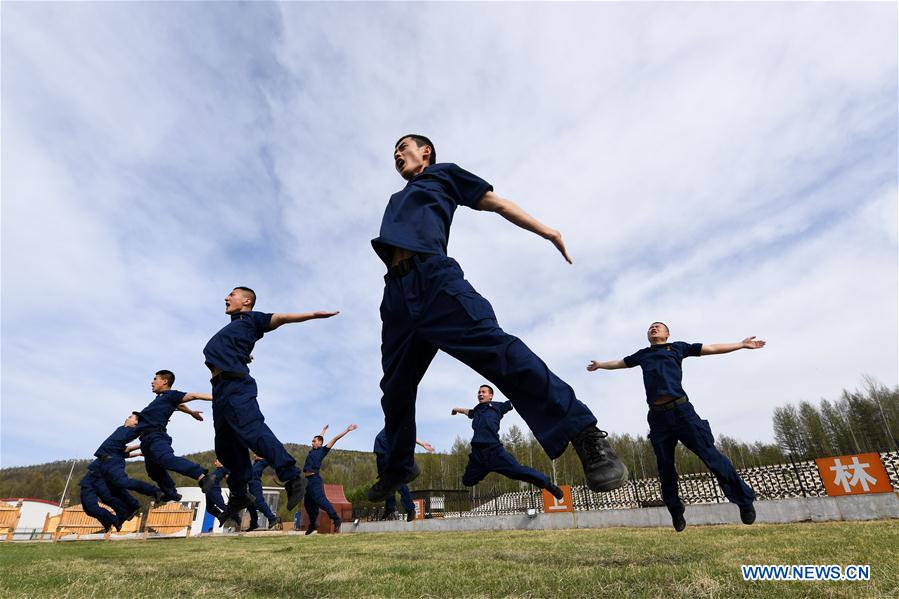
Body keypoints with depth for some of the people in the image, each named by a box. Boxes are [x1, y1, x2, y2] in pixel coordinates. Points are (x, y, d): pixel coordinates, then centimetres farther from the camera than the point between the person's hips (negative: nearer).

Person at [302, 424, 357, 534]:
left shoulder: (322, 450, 3)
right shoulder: (313, 450, 20)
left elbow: (335, 439, 0)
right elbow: (318, 438, 38)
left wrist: (347, 430, -1)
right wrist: (324, 430, 53)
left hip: (315, 479, -8)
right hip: (308, 479, 8)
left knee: (321, 500, -17)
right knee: (308, 503, 11)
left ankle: (336, 519, -16)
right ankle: (313, 524, 24)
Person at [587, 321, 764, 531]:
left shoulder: (677, 347, 16)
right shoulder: (642, 355, 22)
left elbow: (711, 348, 20)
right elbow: (619, 363, 38)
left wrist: (742, 344, 21)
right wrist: (600, 365, 48)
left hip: (681, 410, -2)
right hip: (657, 416, 3)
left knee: (710, 455, -6)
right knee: (665, 468, 7)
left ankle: (744, 500, 9)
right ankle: (676, 513, 22)